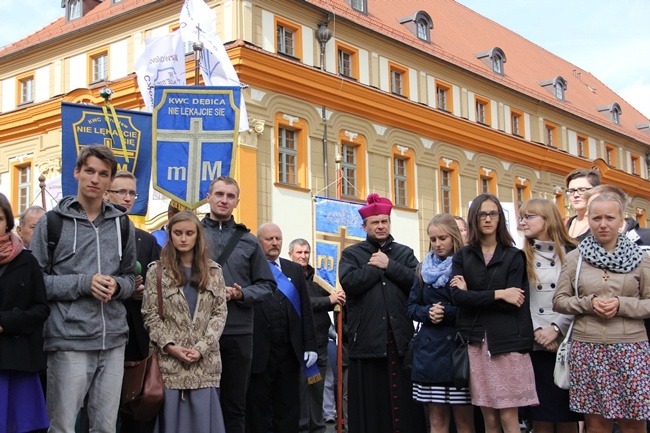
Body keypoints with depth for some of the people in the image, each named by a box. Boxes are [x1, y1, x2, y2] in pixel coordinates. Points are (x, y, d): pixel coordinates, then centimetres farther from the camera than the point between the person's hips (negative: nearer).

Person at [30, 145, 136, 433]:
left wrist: (116, 285, -5)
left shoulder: (122, 225, 13)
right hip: (69, 339, -4)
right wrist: (82, 283, -14)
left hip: (113, 339, 4)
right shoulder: (52, 223, 2)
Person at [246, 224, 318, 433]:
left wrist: (310, 345, 5)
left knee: (289, 408, 10)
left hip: (290, 351, 4)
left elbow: (306, 310, 10)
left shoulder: (295, 270, 11)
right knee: (257, 408, 6)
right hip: (259, 353, -4)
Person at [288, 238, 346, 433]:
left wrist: (337, 298, -3)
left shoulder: (316, 277, 17)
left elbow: (328, 304, 19)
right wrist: (329, 300, -18)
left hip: (320, 341, 6)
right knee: (301, 386, -5)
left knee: (318, 388, 10)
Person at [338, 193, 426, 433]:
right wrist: (379, 267, -4)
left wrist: (388, 265, -6)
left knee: (403, 399, 3)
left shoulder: (404, 253, 15)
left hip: (400, 336, 2)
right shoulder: (351, 254, 9)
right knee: (370, 401, 1)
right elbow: (349, 282, -10)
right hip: (366, 337, -1)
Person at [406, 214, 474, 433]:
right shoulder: (424, 270, 13)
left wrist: (447, 313, -15)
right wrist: (427, 313, -5)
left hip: (459, 347, -4)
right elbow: (411, 306, 14)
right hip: (431, 348, 4)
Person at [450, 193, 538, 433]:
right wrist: (498, 294, -12)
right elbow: (457, 296, -6)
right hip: (475, 341, 2)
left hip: (507, 341, -2)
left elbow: (513, 302, -9)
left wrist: (472, 294, -7)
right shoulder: (462, 256, 9)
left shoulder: (514, 256, 4)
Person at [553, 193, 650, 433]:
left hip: (630, 349, -1)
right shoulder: (574, 258, 6)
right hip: (587, 349, 1)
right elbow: (559, 301, 7)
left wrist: (621, 305, -12)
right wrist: (589, 303, -10)